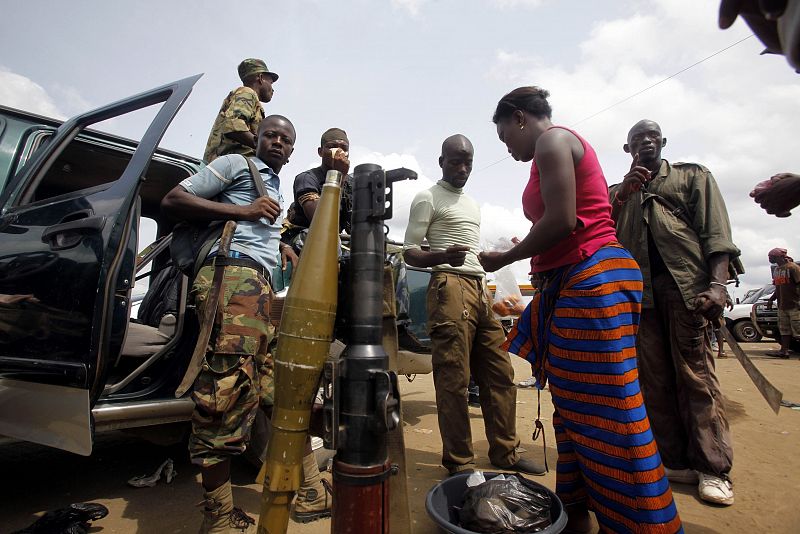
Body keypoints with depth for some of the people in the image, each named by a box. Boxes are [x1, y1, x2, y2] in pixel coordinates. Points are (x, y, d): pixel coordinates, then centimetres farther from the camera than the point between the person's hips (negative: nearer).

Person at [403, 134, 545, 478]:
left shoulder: (473, 204, 26)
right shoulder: (428, 198, 3)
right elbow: (410, 252, -6)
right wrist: (443, 256, -24)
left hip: (481, 290, 8)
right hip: (450, 288, -8)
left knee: (500, 374, 9)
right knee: (454, 381, -5)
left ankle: (505, 453, 23)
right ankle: (459, 463, 9)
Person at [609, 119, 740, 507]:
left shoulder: (693, 176, 15)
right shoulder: (620, 191, 22)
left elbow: (715, 232, 2)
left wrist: (717, 284, -12)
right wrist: (625, 191, -6)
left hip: (685, 283, -2)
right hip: (639, 290, 3)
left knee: (696, 374, -4)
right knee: (654, 379, 3)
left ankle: (712, 468, 6)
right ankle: (674, 461, 12)